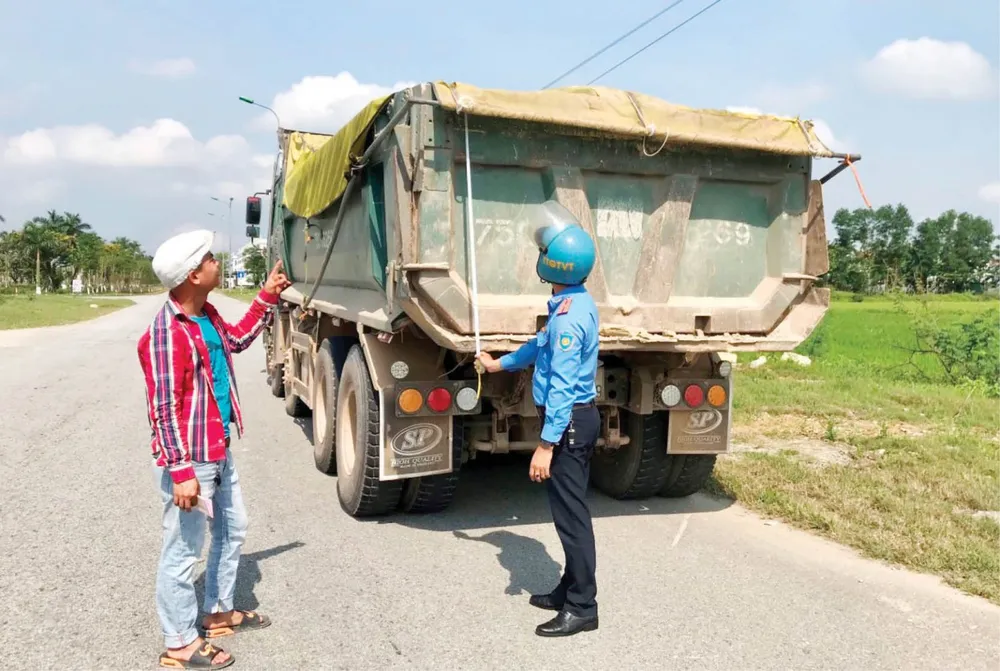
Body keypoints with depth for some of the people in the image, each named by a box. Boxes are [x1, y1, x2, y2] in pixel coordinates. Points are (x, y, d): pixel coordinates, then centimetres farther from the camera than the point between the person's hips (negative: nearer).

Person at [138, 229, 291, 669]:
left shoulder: (206, 315, 5)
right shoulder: (166, 334, -24)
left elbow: (238, 340, 27)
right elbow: (164, 410, -24)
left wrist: (268, 296, 21)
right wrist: (181, 471, -25)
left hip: (218, 453, 10)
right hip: (190, 462, -10)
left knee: (232, 530, 23)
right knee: (183, 551, 4)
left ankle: (218, 613, 41)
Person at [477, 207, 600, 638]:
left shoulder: (568, 317, -23)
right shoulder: (577, 303, 9)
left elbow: (561, 388, -26)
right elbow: (541, 345, 25)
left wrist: (546, 445, -24)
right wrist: (499, 364, 38)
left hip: (569, 422, -10)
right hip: (578, 418, 10)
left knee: (570, 513, -1)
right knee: (569, 508, 18)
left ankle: (581, 608, 10)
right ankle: (572, 589, 30)